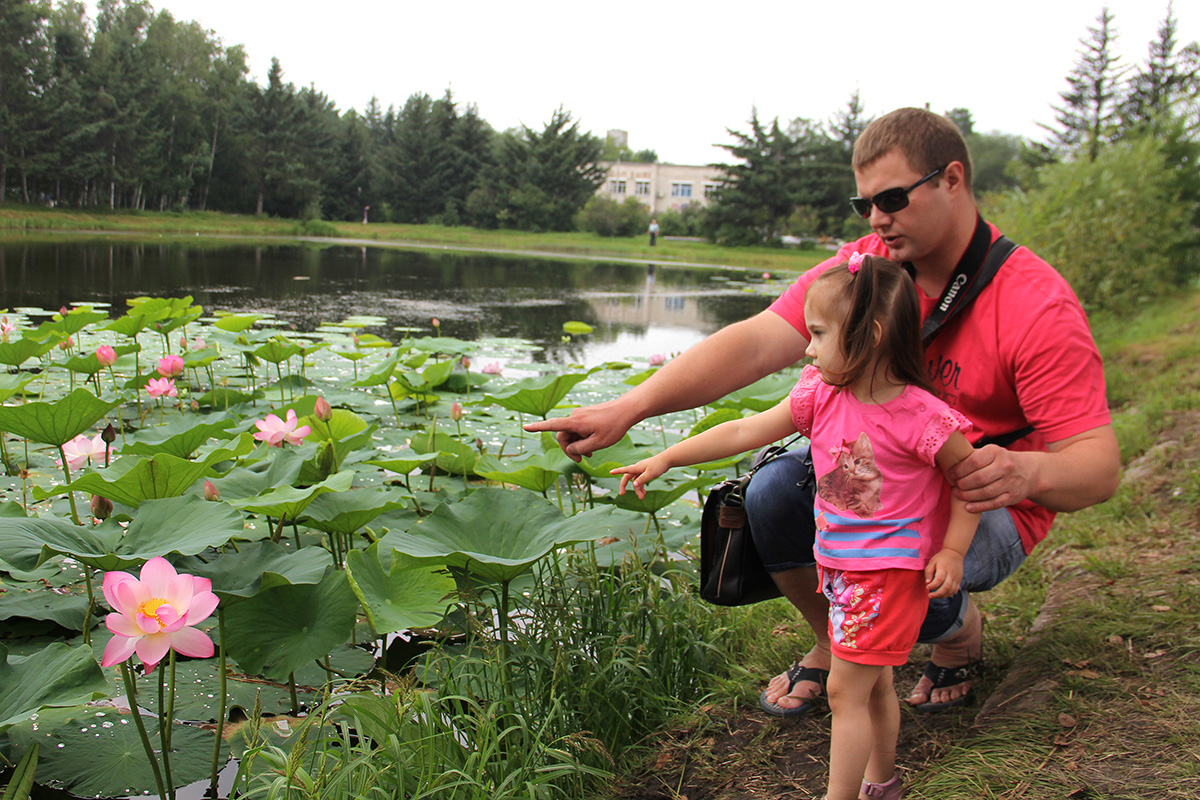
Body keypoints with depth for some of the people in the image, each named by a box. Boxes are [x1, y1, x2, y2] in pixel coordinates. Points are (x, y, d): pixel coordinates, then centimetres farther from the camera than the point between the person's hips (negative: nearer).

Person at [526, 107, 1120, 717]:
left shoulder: (1038, 306, -22)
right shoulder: (864, 265, -10)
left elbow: (1098, 467, -23)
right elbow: (757, 343, -22)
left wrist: (1027, 471, -48)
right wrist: (628, 409, -35)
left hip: (990, 505, -4)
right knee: (773, 490, -22)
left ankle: (959, 628, 7)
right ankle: (833, 643, 7)